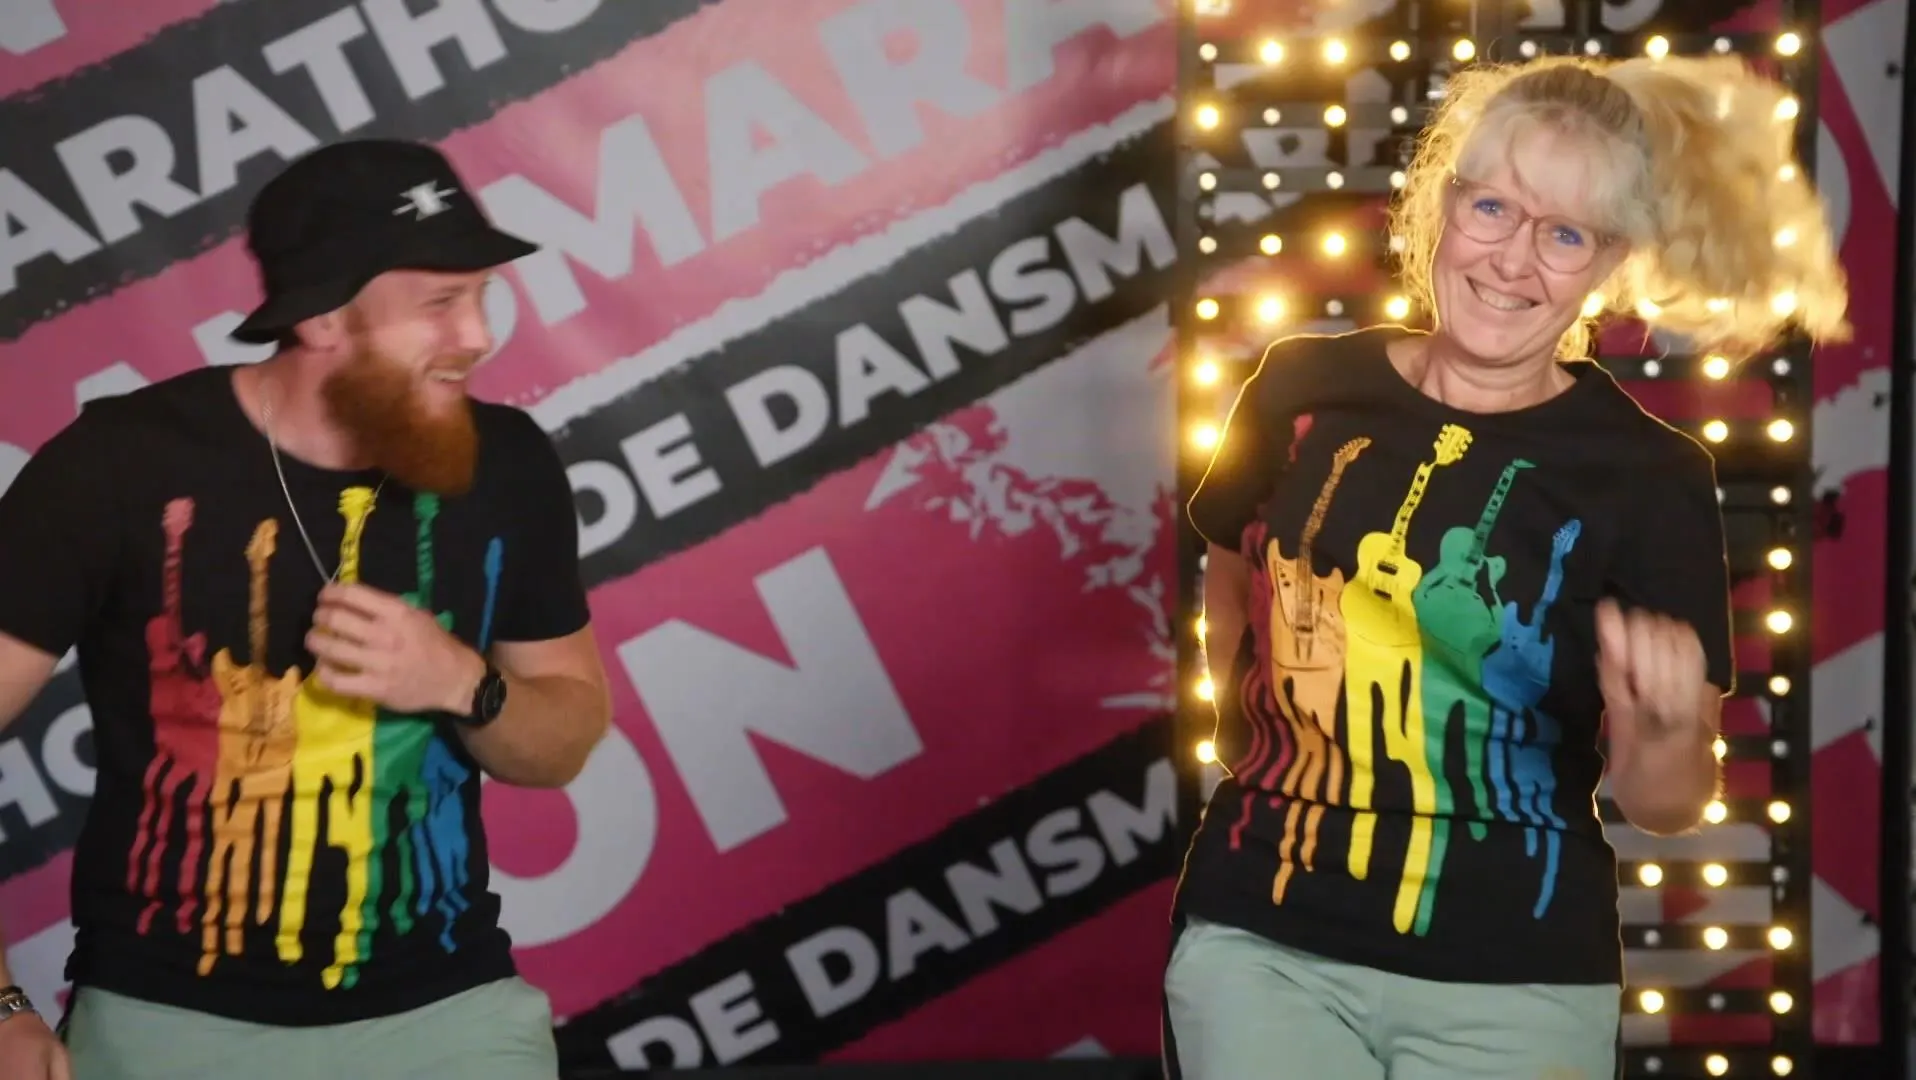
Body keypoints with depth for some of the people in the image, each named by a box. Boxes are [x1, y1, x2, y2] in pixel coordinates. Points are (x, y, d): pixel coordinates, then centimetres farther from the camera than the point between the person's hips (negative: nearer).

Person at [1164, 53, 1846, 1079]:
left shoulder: (1651, 479, -9)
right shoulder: (1305, 387, -3)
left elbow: (1665, 805, -6)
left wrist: (1663, 731, -25)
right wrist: (1253, 733, 6)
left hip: (1512, 986, -1)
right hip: (1258, 943, 1)